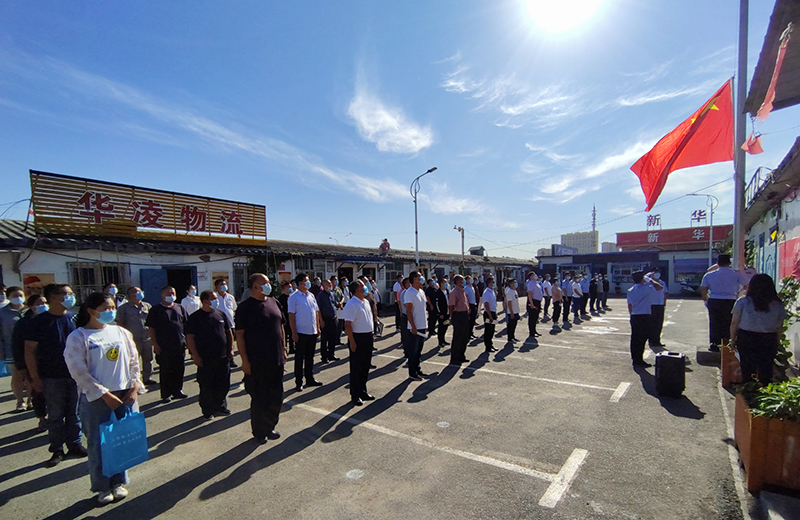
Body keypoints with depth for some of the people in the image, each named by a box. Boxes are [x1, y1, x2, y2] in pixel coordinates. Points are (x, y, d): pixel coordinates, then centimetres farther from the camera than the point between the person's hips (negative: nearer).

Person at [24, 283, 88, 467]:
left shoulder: (75, 318, 4)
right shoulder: (40, 321, -6)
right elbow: (29, 351, -5)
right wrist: (35, 377, -8)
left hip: (76, 374, 3)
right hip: (52, 377, -3)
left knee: (74, 412, 11)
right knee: (55, 415, 7)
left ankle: (74, 444, 23)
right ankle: (57, 450, 20)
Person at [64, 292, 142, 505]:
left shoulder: (121, 332, 5)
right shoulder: (78, 337, -6)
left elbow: (134, 361, 8)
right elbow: (79, 372, -9)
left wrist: (134, 387, -2)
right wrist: (104, 394, -11)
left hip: (125, 395, 3)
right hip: (96, 399, -3)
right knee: (98, 443, 7)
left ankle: (119, 482, 28)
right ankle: (102, 487, 25)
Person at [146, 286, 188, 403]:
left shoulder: (179, 308, 11)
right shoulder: (156, 310, -1)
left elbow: (186, 325, 15)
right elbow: (151, 328, -3)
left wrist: (186, 339, 9)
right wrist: (155, 344, -9)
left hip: (179, 345, 4)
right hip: (164, 347, -4)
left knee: (179, 369, 9)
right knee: (165, 371, 4)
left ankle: (177, 391, 22)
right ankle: (166, 394, 15)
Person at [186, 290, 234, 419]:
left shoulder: (221, 314, 7)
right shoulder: (195, 318, -6)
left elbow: (229, 332, 13)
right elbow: (190, 337, -8)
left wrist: (230, 349, 7)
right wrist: (195, 356, -12)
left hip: (223, 357, 4)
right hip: (205, 359, -4)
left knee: (224, 384, 10)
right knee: (207, 387, 5)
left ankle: (220, 406, 28)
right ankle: (207, 411, 22)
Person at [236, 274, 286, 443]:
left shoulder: (274, 302, 7)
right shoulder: (245, 307, -10)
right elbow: (240, 335, -11)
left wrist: (284, 349, 11)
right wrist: (245, 360, -14)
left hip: (276, 360, 5)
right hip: (257, 363, -5)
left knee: (276, 397, 13)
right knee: (259, 399, 8)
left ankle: (270, 427, 32)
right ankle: (259, 432, 26)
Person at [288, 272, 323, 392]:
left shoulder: (311, 296, 11)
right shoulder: (294, 297, -9)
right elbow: (291, 315, -12)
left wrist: (318, 328, 13)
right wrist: (294, 332, -15)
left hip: (313, 332, 6)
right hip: (301, 333, -6)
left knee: (310, 357, 15)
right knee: (299, 358, 5)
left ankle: (310, 379, 26)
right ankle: (298, 383, 15)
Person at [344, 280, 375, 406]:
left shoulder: (366, 302, 11)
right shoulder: (351, 305, -17)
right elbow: (347, 325, -20)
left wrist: (371, 335, 17)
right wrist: (352, 342, -22)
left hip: (368, 338, 8)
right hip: (358, 338, -8)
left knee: (365, 367, 17)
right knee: (356, 368, 3)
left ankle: (363, 391, 31)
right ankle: (355, 396, 14)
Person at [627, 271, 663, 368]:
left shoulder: (630, 291, 11)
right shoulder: (646, 288, -7)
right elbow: (660, 288, 0)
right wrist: (650, 280, 9)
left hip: (634, 316, 6)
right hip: (645, 316, -6)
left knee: (635, 338, 9)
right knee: (642, 339, -1)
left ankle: (635, 359, 15)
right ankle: (639, 360, 1)